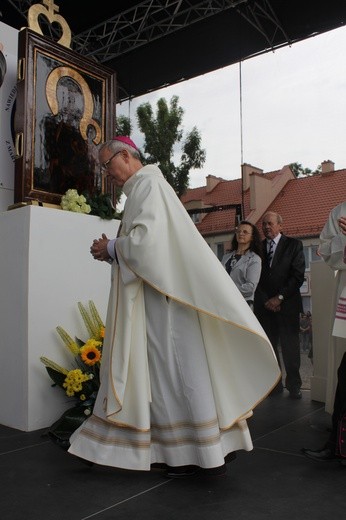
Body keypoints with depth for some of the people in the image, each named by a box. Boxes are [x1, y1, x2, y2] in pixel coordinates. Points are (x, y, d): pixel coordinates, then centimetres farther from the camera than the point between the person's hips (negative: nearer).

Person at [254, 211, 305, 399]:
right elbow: (256, 277, 7)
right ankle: (274, 384, 12)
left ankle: (294, 385, 11)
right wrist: (266, 301, -4)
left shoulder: (294, 245, 4)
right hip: (264, 305, 2)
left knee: (290, 347, 0)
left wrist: (280, 297, -9)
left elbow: (298, 275, -3)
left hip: (287, 304, -2)